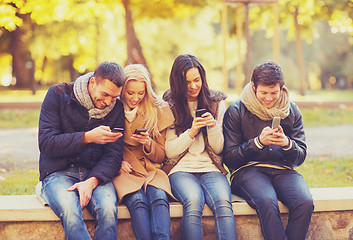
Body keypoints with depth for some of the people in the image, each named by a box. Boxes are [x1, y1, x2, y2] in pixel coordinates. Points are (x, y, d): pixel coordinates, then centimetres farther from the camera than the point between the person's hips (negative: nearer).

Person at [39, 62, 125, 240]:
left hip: (96, 173, 2)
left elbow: (113, 155, 2)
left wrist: (92, 181, -18)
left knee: (108, 209, -32)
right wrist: (88, 138, -19)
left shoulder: (116, 108, 5)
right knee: (70, 211, -35)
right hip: (58, 172, -2)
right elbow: (46, 143, -9)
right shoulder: (58, 95, -2)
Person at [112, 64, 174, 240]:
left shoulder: (157, 110, 9)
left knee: (159, 197, -32)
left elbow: (161, 156, 13)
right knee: (137, 199, -34)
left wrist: (148, 144, -8)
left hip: (150, 170, 2)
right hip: (123, 171, -1)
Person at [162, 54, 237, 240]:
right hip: (181, 169, -1)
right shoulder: (170, 106, 6)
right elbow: (169, 151, 3)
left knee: (223, 202, -32)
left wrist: (214, 126, -9)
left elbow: (219, 149, 10)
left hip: (211, 169, 2)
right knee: (193, 201, -35)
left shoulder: (216, 103, 12)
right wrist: (191, 132, -12)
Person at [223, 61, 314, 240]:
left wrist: (287, 144, -14)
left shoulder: (291, 111, 11)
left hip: (283, 171, 3)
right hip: (248, 170, -3)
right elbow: (229, 158, -2)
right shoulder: (236, 111, 1)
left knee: (305, 202, -28)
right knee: (267, 202, -35)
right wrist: (258, 142, -16)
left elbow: (300, 157, 9)